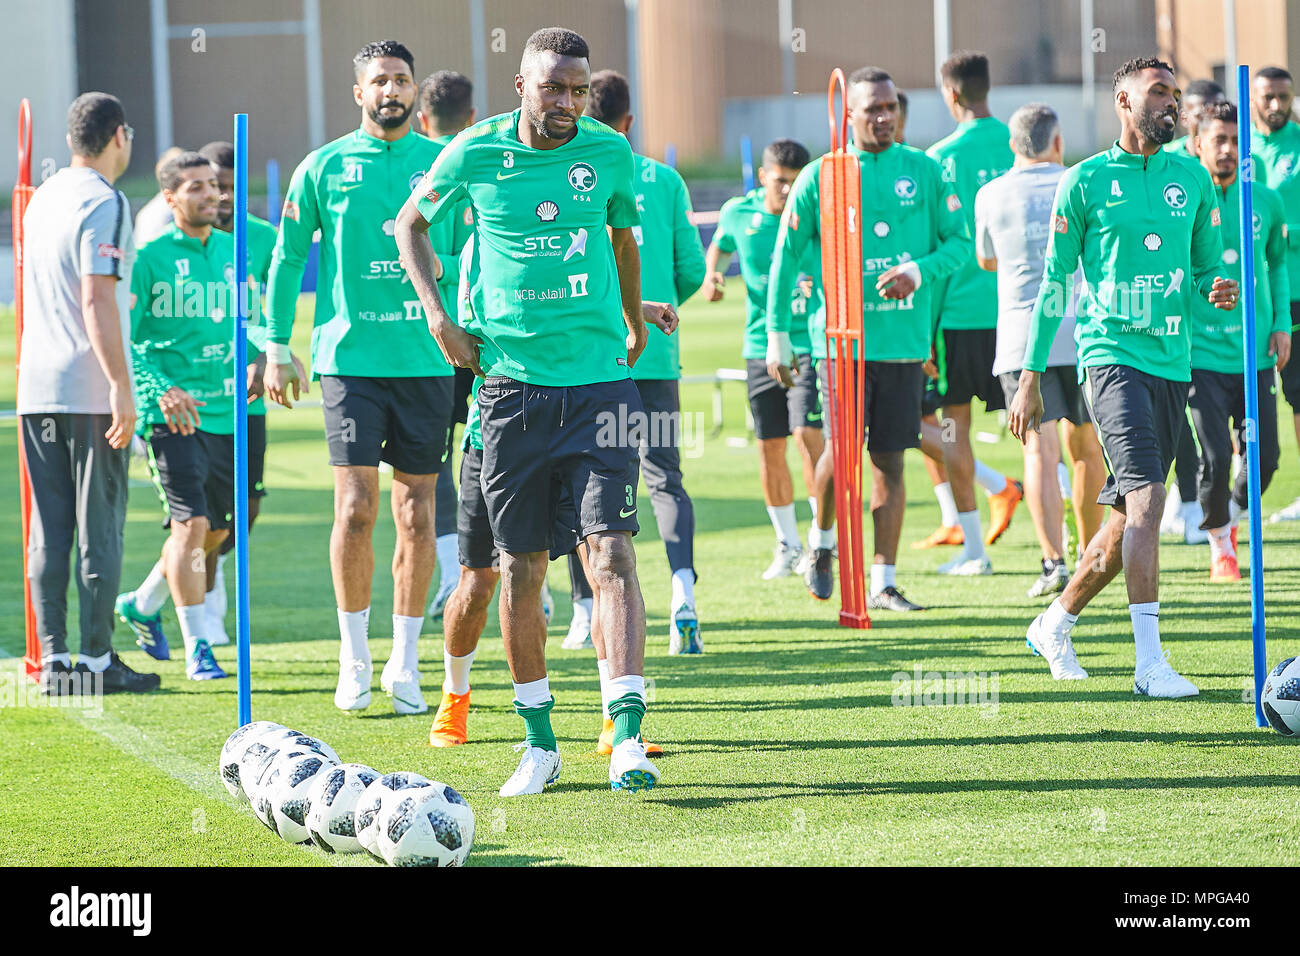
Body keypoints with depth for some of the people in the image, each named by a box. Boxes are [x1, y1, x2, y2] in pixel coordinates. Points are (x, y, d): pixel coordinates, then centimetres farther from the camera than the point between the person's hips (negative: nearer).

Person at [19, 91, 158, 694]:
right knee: (99, 527, -2)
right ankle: (97, 660, -1)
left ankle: (53, 658, 5)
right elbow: (97, 303, -19)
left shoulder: (43, 198, 15)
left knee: (48, 529, 7)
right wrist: (121, 388, -20)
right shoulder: (104, 203, -10)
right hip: (90, 388, -7)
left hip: (36, 389, 7)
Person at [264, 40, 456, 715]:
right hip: (349, 355, -2)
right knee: (356, 506, -9)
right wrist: (276, 347, 6)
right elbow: (287, 256, 9)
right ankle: (354, 658, 2)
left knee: (416, 514, 4)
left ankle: (405, 661, 13)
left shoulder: (444, 165, 6)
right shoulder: (325, 167, 4)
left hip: (426, 357, 2)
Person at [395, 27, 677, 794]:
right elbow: (412, 224, 15)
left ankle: (628, 737, -18)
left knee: (612, 554, -12)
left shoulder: (610, 153, 2)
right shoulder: (476, 153, -1)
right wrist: (440, 320, 6)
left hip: (599, 379, 0)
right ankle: (540, 744, 17)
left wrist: (635, 321, 30)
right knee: (521, 570, 4)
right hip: (513, 383, 0)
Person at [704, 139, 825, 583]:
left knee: (807, 433, -17)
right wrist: (710, 275, 1)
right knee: (769, 447, 7)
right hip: (761, 344, 4)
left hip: (809, 341, -3)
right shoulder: (738, 213, 0)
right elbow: (719, 245, 20)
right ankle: (787, 545, 21)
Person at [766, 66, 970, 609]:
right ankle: (822, 540, 18)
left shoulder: (923, 172, 6)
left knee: (890, 461, 4)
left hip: (905, 338, 2)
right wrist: (777, 334, 4)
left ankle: (884, 583, 10)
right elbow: (786, 255, 5)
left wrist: (918, 271, -11)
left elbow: (959, 240, 8)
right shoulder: (820, 177, 0)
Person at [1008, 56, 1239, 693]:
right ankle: (1149, 661, -22)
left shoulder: (1192, 179, 12)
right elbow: (1053, 282, 4)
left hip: (1173, 363, 6)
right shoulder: (1085, 182, 0)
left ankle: (1055, 624, 31)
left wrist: (1218, 288, -5)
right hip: (1112, 354, -5)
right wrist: (1030, 377, 2)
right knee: (1146, 498, -20)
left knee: (1127, 520, 11)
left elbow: (1207, 265, 21)